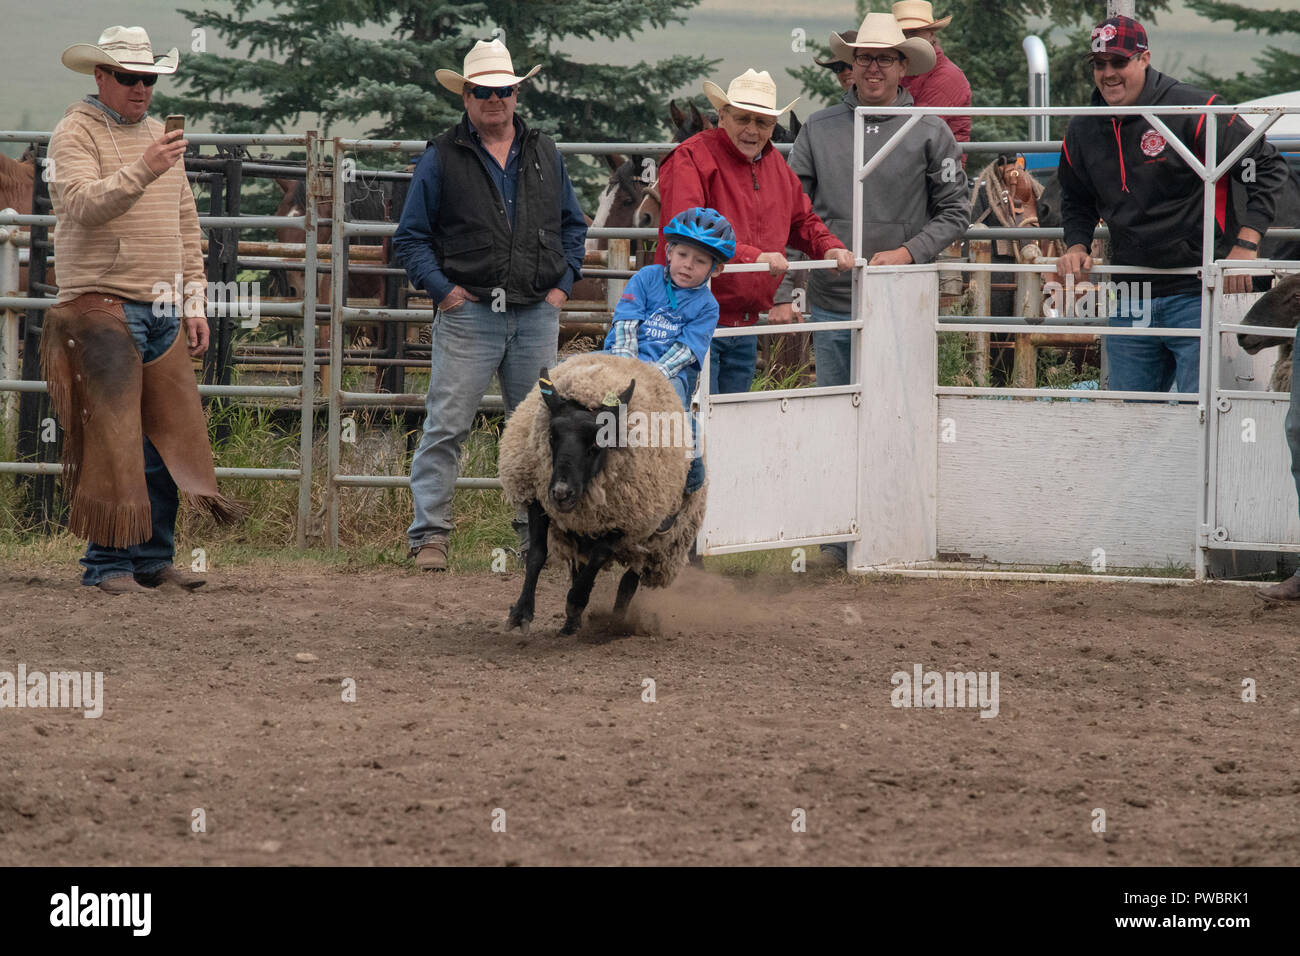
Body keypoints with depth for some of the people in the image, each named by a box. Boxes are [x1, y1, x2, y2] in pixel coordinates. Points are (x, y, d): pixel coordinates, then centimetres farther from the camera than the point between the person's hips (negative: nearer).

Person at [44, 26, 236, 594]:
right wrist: (142, 171, -31)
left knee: (171, 437, 5)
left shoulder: (158, 135, 19)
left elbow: (186, 224, 23)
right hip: (100, 306, -7)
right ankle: (108, 563, -3)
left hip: (162, 312, 7)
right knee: (110, 440, -8)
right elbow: (83, 204, -20)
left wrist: (195, 301, 17)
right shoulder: (76, 133, -3)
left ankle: (154, 558, 12)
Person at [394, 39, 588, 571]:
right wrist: (440, 287, -9)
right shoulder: (441, 159, 1)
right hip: (469, 312, -4)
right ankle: (429, 533, -5)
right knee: (447, 424, -7)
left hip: (537, 314, 4)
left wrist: (564, 280, 8)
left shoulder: (544, 155, 13)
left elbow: (572, 225, 21)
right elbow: (411, 236, 3)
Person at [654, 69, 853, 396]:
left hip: (745, 328, 8)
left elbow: (802, 221, 29)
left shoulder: (774, 164, 15)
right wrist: (754, 257, -31)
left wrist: (829, 248, 7)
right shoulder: (691, 158, -11)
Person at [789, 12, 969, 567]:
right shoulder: (819, 129, 7)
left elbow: (955, 212, 3)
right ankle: (838, 539, 12)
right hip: (832, 305, 2)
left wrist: (909, 253, -11)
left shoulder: (929, 132, 2)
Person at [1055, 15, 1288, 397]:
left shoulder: (1193, 112, -10)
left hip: (1199, 293, -6)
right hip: (1130, 301, 6)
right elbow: (1077, 203, 26)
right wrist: (1077, 247, 5)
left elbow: (1266, 168, -6)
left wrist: (1245, 246, -14)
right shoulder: (1083, 131, 8)